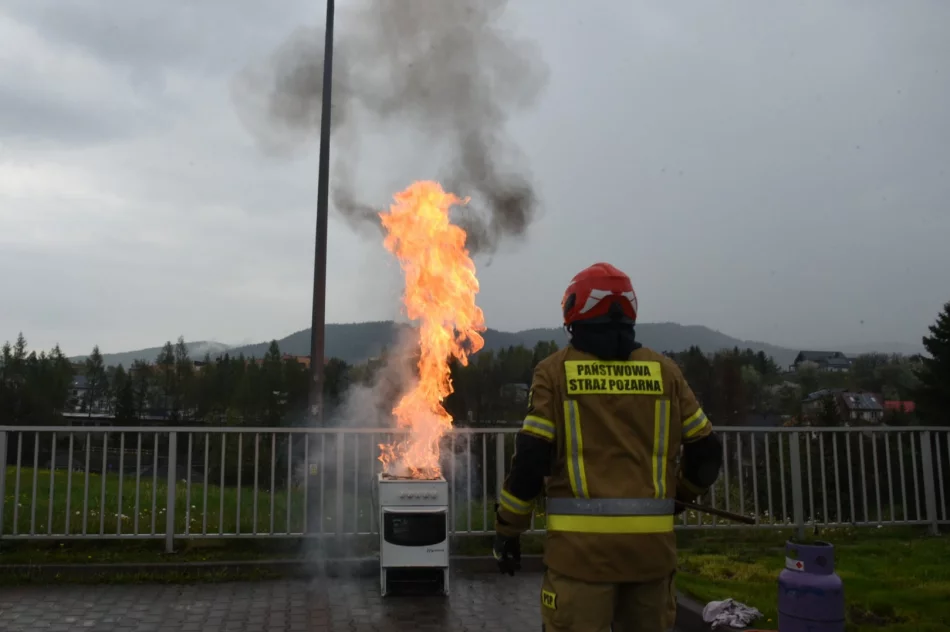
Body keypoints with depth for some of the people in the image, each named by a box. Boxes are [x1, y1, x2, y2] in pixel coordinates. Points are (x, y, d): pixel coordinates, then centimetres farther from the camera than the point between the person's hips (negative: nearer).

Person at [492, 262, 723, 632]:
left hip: (582, 543, -3)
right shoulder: (664, 370, 6)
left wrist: (508, 529, 4)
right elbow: (706, 450, 10)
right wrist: (681, 495, 28)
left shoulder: (556, 371, -3)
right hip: (651, 542, 4)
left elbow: (530, 458, -7)